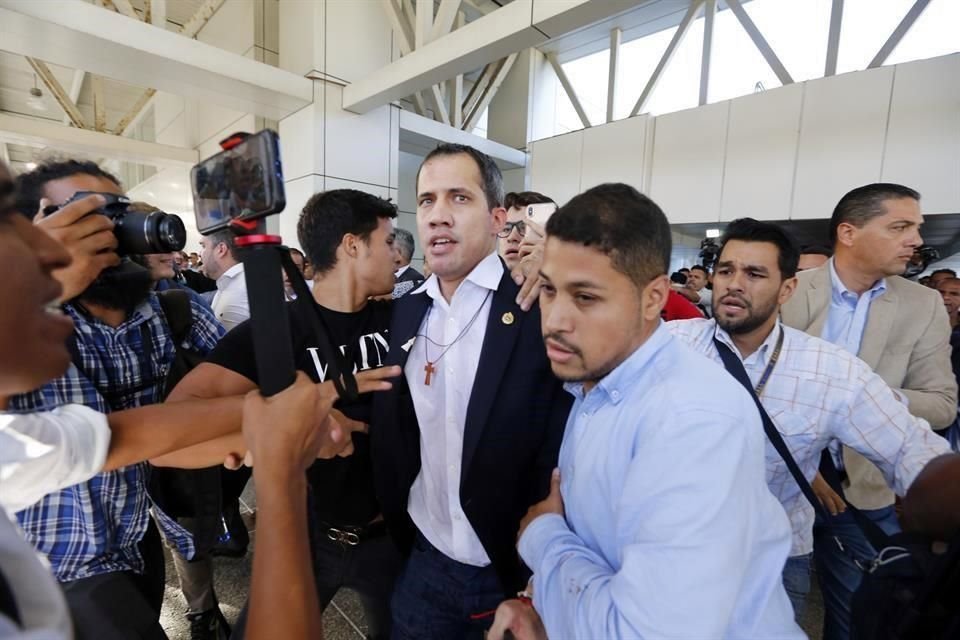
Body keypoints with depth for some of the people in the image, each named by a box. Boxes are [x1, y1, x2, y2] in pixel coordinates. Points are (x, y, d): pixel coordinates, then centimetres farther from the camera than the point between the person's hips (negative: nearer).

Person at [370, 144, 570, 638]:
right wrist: (399, 531, 2)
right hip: (426, 562, 4)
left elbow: (565, 457, -17)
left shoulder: (544, 308, -18)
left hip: (521, 572, -4)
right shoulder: (405, 311, -1)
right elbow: (391, 434, 7)